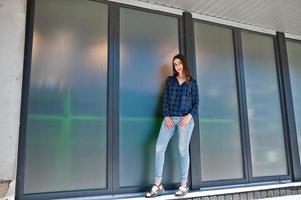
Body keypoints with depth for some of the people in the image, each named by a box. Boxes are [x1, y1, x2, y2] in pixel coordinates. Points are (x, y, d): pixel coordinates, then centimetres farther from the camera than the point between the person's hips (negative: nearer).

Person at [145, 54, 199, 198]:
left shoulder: (192, 82, 10)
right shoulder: (170, 80, 14)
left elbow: (196, 103, 6)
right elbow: (165, 99, 7)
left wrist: (189, 116, -11)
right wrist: (166, 117, -5)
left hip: (185, 119, -2)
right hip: (170, 118, 2)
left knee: (183, 150, -4)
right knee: (159, 147, -9)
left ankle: (184, 185, 4)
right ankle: (157, 185, -5)